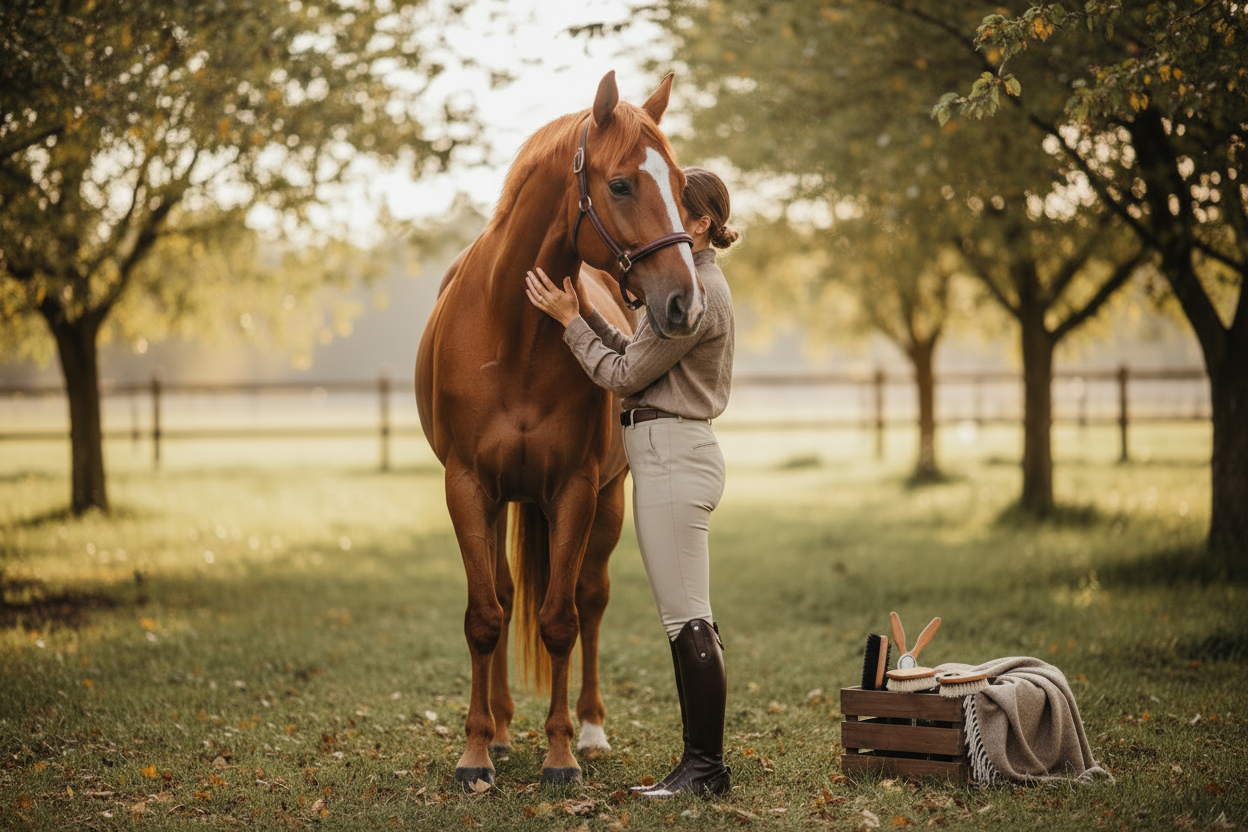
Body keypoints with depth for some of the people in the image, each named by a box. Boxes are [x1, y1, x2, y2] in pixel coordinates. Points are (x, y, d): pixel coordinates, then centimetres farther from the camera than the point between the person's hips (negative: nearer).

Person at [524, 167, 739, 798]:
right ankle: (700, 762, 17)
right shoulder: (696, 285, 17)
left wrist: (569, 320, -6)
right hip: (670, 455, 11)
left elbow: (626, 376, -14)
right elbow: (637, 359, 18)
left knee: (687, 620, -7)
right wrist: (588, 313, 10)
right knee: (687, 622, 12)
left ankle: (706, 766, -2)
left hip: (671, 456, -11)